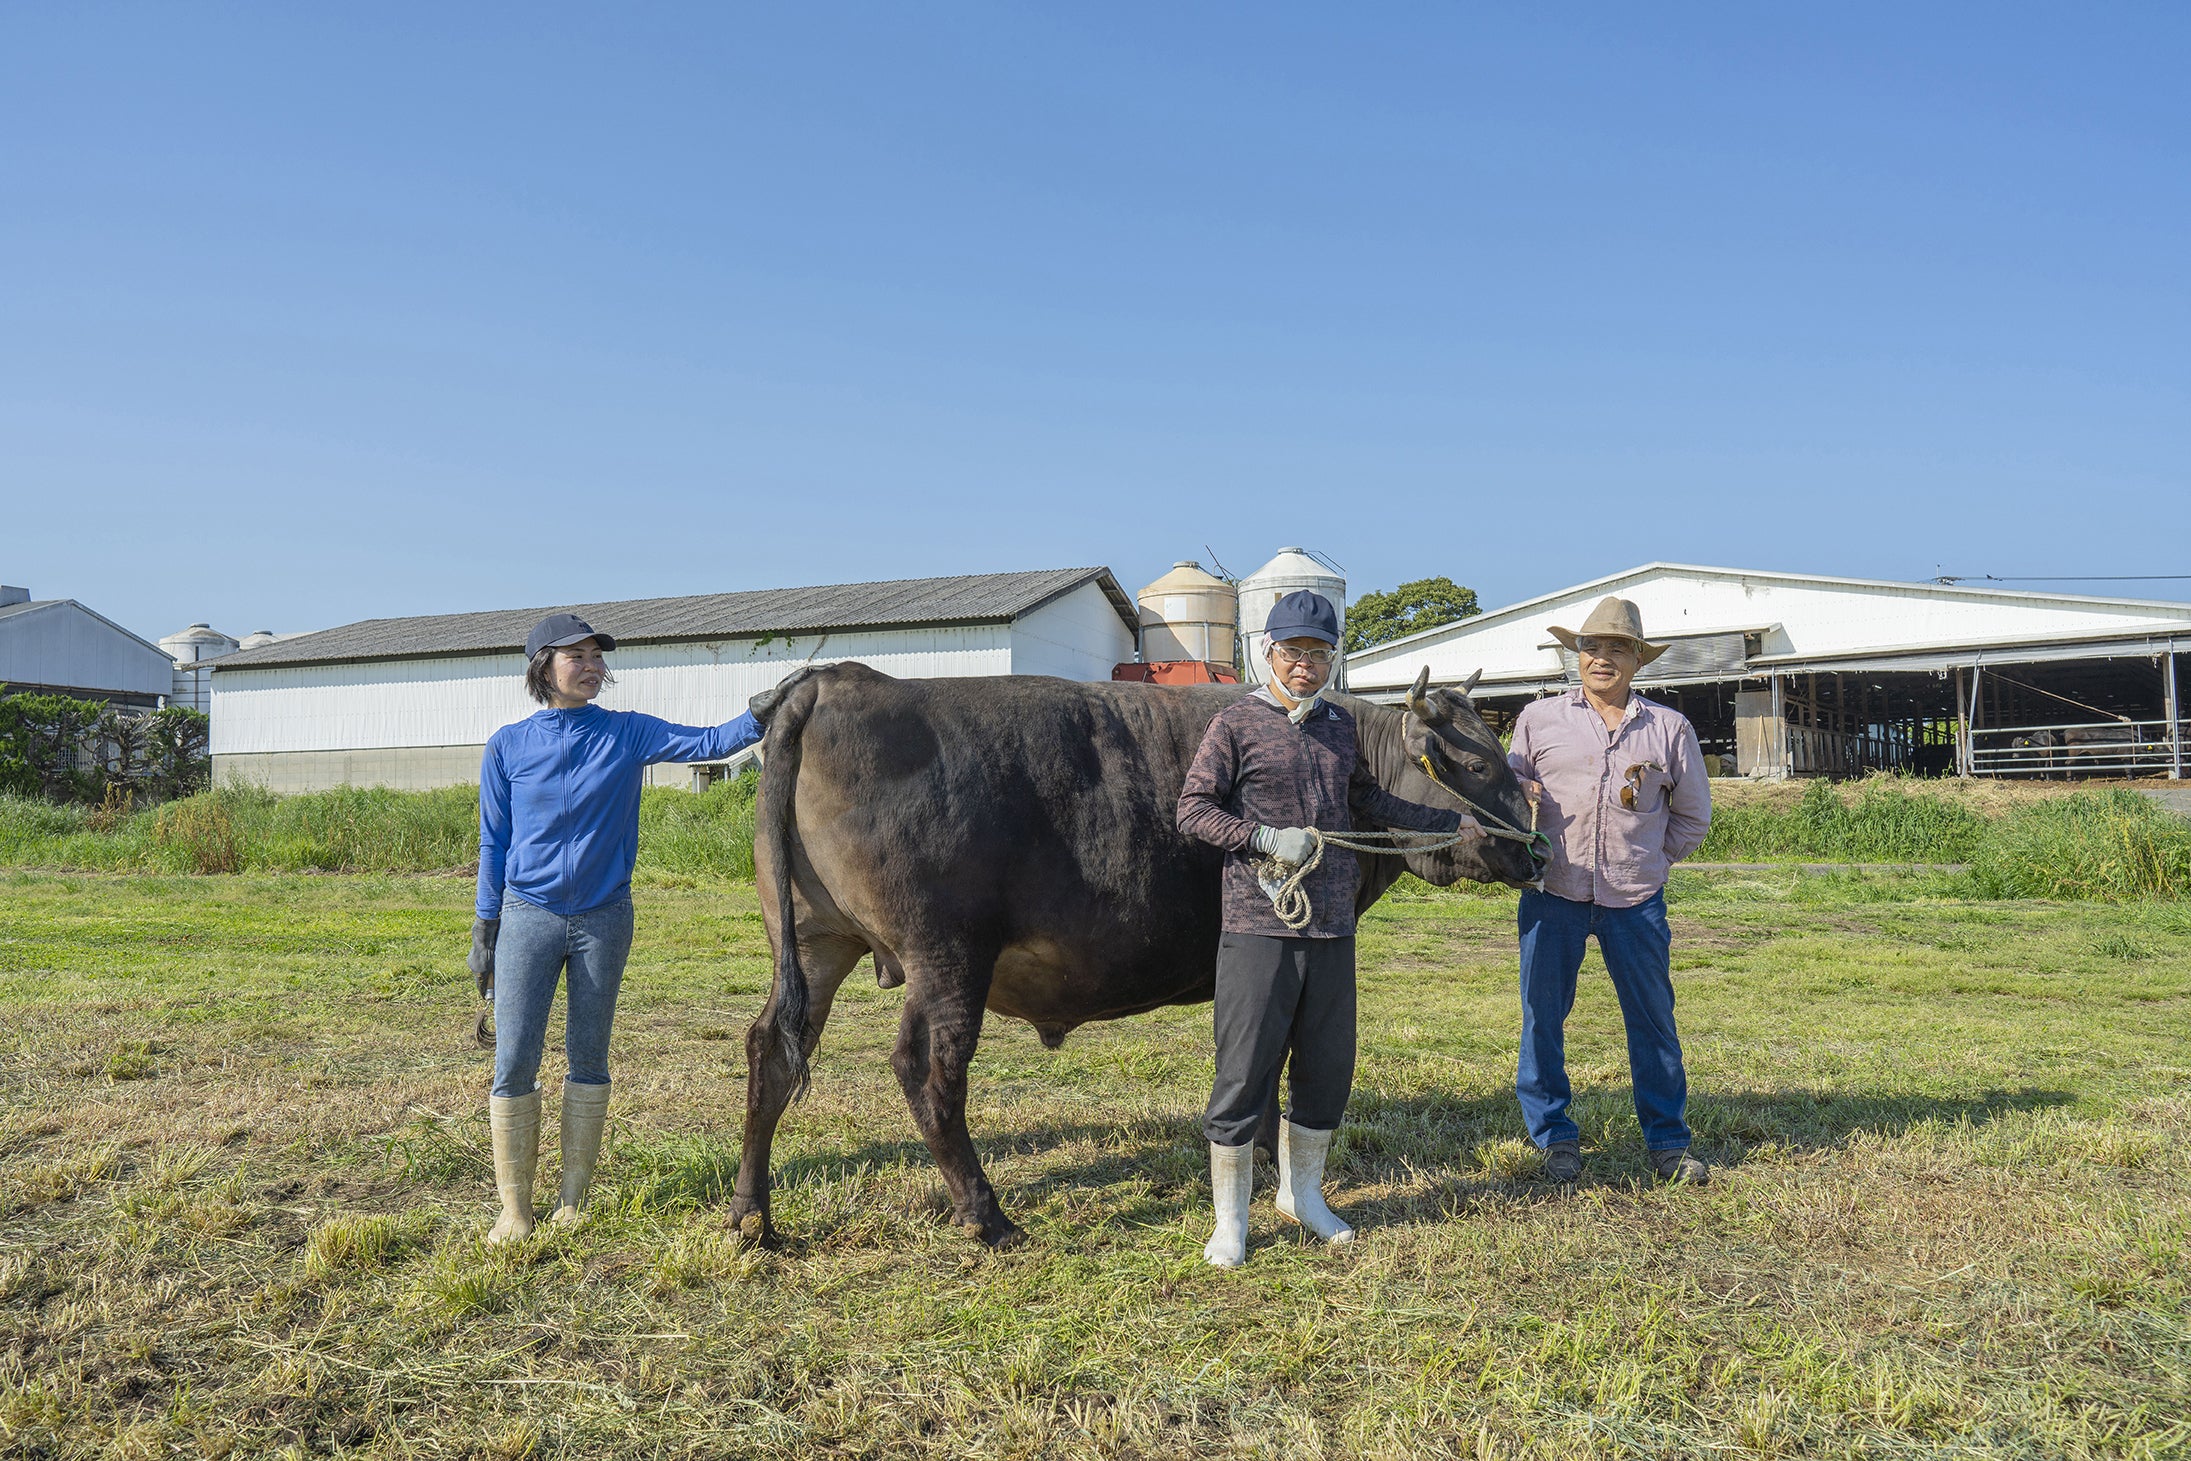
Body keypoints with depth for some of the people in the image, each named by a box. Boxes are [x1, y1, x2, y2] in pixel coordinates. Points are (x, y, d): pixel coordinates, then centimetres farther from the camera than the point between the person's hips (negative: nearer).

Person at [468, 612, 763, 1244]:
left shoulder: (627, 733, 1)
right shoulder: (508, 747, 0)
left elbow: (707, 743, -11)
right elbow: (494, 843, 5)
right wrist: (484, 932, 6)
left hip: (604, 917, 1)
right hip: (528, 915, -1)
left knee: (589, 1057, 8)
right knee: (514, 1060, -2)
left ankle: (572, 1201, 20)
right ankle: (514, 1207, 11)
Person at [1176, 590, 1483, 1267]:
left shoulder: (1340, 727, 14)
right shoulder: (1236, 724, -2)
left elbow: (1369, 800, 28)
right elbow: (1192, 809, -6)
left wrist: (1449, 822, 31)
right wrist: (1267, 838, -16)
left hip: (1332, 930, 6)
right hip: (1257, 928, -5)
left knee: (1328, 1067, 12)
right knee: (1245, 1072, -1)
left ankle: (1301, 1192, 32)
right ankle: (1230, 1220, 13)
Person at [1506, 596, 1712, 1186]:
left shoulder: (1670, 728, 7)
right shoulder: (1539, 718, 6)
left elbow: (1693, 816, 14)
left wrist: (1649, 861, 7)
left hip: (1635, 900, 0)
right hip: (1552, 895, 0)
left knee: (1653, 1020, 6)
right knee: (1543, 1017, 4)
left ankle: (1668, 1143, 20)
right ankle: (1555, 1138, 19)